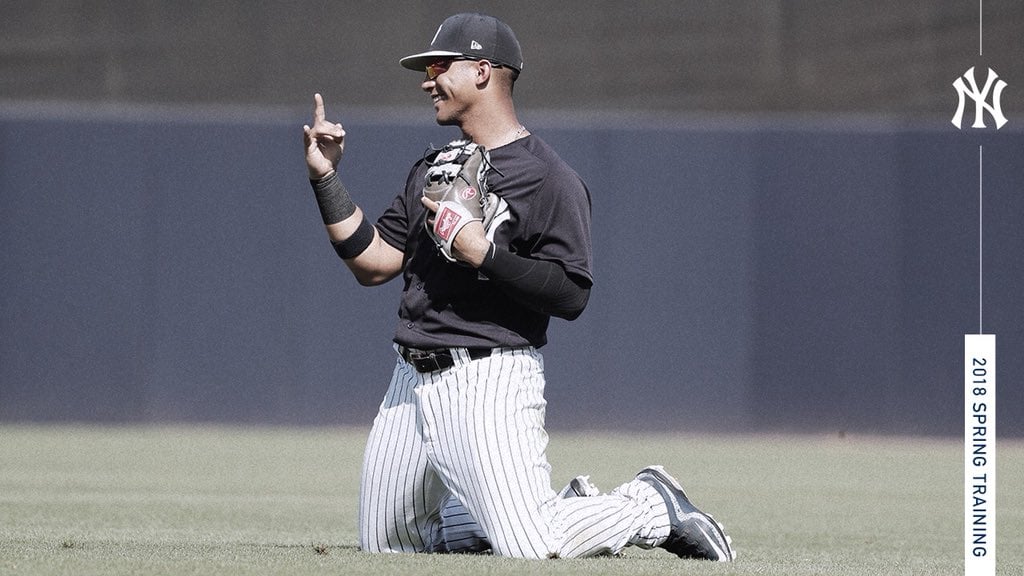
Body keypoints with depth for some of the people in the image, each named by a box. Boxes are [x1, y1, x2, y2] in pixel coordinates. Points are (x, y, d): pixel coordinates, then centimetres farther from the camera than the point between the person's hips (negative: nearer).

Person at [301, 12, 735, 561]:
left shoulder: (547, 178, -9)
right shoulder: (433, 170, 16)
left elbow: (572, 294, -15)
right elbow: (373, 262, 13)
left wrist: (483, 252, -22)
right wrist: (325, 178, 7)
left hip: (490, 383, -8)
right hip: (412, 381, 8)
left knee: (530, 546, -20)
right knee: (383, 541, 12)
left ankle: (653, 507, 7)